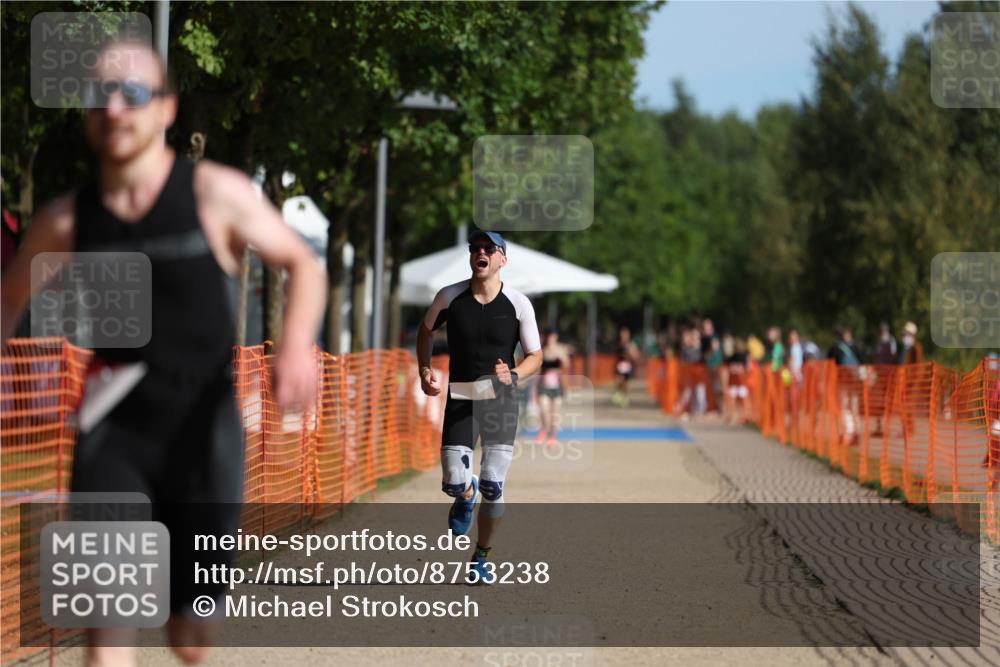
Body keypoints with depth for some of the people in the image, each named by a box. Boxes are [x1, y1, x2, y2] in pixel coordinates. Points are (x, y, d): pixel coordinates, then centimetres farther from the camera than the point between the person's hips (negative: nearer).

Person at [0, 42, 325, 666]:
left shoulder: (217, 194, -7)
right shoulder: (66, 219, 0)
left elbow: (302, 265, 1)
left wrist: (298, 344, -18)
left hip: (203, 432, -1)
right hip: (114, 433, 1)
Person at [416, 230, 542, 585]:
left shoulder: (518, 304, -6)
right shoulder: (450, 297, -4)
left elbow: (535, 356, 2)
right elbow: (426, 329, 16)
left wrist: (513, 375, -18)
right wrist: (425, 370, 2)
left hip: (500, 399, -1)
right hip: (460, 398, 1)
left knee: (492, 487, -8)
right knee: (453, 483, -10)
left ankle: (482, 556, 15)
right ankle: (467, 495, 31)